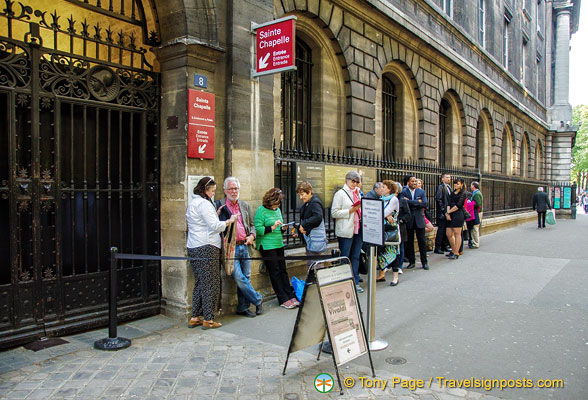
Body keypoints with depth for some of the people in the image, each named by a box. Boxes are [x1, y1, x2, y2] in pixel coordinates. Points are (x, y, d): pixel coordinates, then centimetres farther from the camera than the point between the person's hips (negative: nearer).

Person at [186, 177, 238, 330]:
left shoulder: (192, 203, 19)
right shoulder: (204, 203, -12)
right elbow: (214, 226, -17)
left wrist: (216, 214, 15)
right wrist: (229, 221, -4)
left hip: (193, 247, 10)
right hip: (206, 247, -10)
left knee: (200, 283, 14)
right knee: (209, 283, -3)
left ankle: (195, 317, 17)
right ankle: (208, 319, 2)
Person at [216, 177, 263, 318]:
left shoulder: (245, 205, 14)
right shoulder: (219, 205, -1)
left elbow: (251, 225, 20)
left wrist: (252, 235, 1)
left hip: (244, 246, 5)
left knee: (246, 278, 8)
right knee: (239, 278, -9)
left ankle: (243, 307, 20)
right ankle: (257, 299, 10)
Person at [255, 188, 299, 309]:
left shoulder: (277, 210, 13)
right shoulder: (261, 211, -9)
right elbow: (258, 229, -14)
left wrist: (282, 227, 2)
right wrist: (272, 227, -21)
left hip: (279, 244, 7)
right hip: (267, 246, -7)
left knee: (283, 270, 7)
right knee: (275, 272, -3)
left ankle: (291, 296, 9)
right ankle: (284, 300, 1)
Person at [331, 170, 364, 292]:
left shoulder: (358, 193, 17)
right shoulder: (340, 194, -3)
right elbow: (334, 213, -11)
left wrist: (361, 208, 7)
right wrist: (350, 210, -16)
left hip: (358, 230, 6)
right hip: (346, 231, -6)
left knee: (356, 257, 10)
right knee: (345, 258, 0)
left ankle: (355, 282, 17)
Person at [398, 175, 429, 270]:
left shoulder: (421, 192, 6)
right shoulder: (403, 192, 1)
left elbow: (425, 204, -8)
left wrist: (410, 202, -13)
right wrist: (417, 202, -14)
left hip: (419, 219, 1)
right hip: (408, 220, -1)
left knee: (422, 241, 3)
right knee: (409, 241, 5)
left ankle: (424, 262, 12)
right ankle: (411, 261, 17)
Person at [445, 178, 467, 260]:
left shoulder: (463, 193, -2)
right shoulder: (452, 193, 18)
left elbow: (458, 205, -11)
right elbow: (449, 203, 8)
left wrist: (448, 212, -7)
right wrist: (448, 213, -6)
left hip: (458, 214, -7)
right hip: (450, 216, 7)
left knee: (457, 234, -4)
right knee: (449, 234, 8)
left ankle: (456, 253, 0)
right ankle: (453, 251, 24)